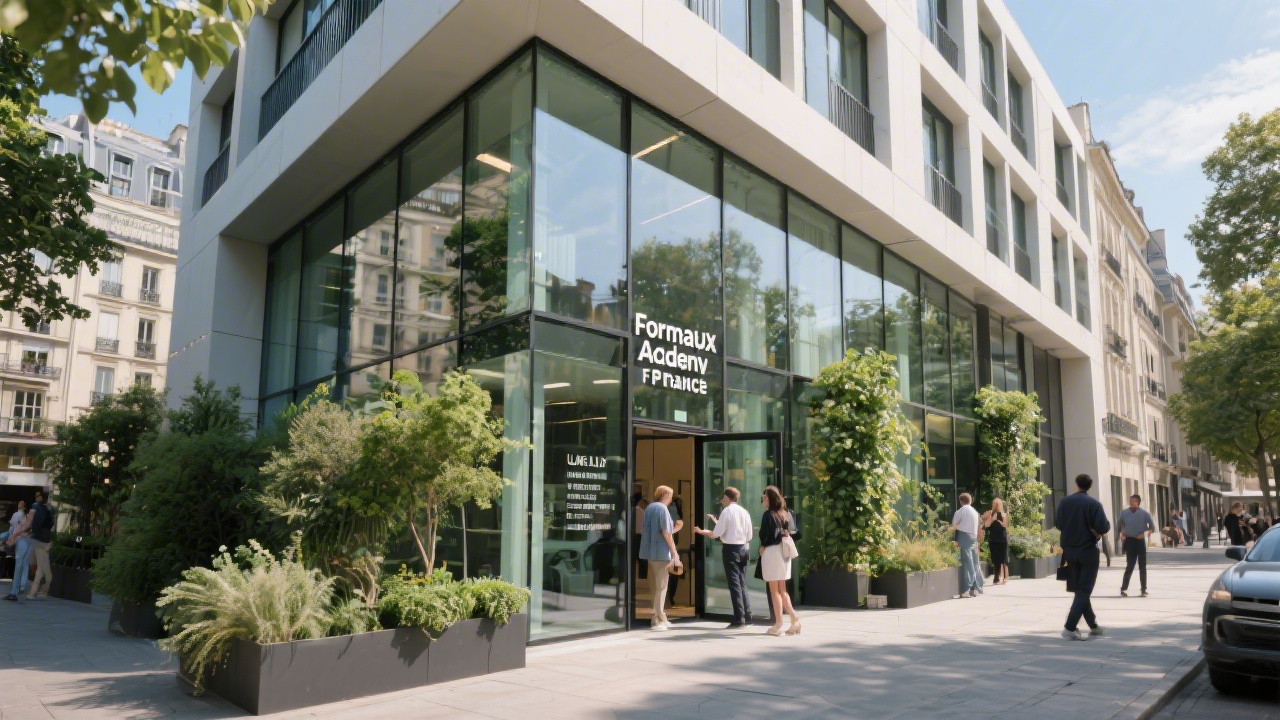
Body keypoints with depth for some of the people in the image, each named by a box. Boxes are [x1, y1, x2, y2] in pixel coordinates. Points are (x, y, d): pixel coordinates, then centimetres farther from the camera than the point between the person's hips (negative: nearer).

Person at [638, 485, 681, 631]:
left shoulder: (649, 508, 12)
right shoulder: (662, 509, -12)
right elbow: (666, 533, -17)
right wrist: (675, 553, -13)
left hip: (650, 551, 8)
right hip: (661, 552, -8)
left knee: (655, 586, 14)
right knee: (661, 586, -2)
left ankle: (660, 617, 22)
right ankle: (657, 620, -1)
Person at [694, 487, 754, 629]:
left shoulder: (726, 511, -10)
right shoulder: (744, 512, 8)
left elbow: (716, 534, -12)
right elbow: (749, 536, 9)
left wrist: (700, 531, 4)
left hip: (730, 549, -6)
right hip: (743, 548, 7)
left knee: (734, 584, -3)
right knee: (742, 583, 14)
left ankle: (739, 619, -3)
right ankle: (747, 617, 16)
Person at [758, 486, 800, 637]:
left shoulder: (768, 515, -12)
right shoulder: (787, 513, 9)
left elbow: (766, 535, -15)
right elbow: (794, 532, 8)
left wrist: (762, 547, 1)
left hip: (771, 552, -7)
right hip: (784, 552, 7)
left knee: (774, 590, 0)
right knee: (782, 589, 15)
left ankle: (778, 624, 2)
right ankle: (794, 618, 9)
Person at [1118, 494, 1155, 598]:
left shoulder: (1144, 514, -6)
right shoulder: (1124, 513, 0)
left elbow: (1152, 528, 2)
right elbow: (1120, 527, 13)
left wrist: (1144, 534, -11)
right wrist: (1122, 535, 1)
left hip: (1140, 541, 0)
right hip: (1130, 541, 0)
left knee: (1142, 567, 5)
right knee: (1130, 566, -2)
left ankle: (1144, 589, 14)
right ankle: (1123, 589, 2)